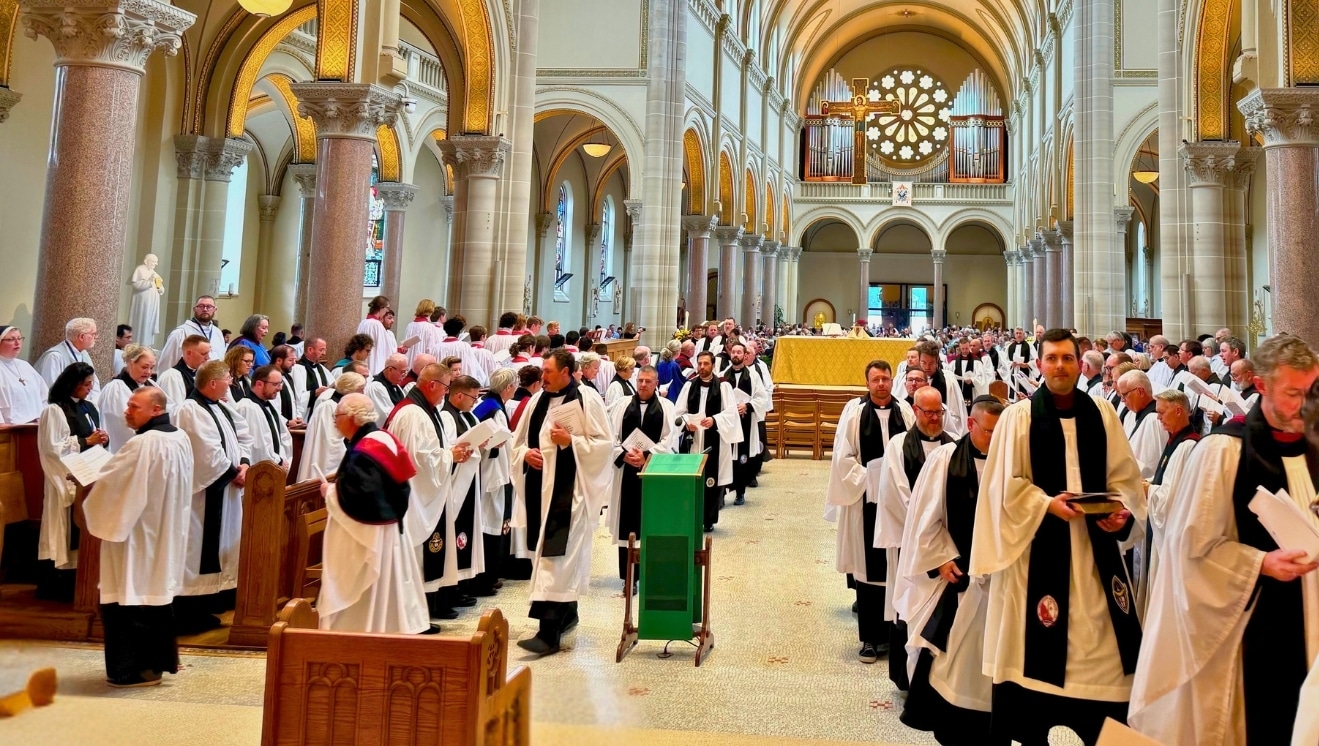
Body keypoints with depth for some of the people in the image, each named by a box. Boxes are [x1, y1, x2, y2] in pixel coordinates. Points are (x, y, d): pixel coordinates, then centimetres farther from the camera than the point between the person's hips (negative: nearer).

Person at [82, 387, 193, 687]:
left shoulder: (142, 444, -23)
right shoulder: (182, 438, 3)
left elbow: (110, 482, -15)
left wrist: (89, 508, 4)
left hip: (138, 533, -9)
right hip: (166, 533, 9)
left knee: (131, 595, 1)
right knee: (158, 590, 17)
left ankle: (134, 668, 8)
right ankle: (157, 660, 26)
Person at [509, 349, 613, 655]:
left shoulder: (587, 400, -7)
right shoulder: (538, 400, 11)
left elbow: (604, 444, -8)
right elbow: (518, 440, 17)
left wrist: (570, 441, -18)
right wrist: (525, 453, -3)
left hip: (569, 489, -7)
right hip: (539, 487, 7)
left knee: (557, 554, -11)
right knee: (550, 552, 15)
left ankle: (549, 631, -10)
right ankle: (567, 612, 32)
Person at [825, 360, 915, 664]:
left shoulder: (905, 410, 4)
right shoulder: (854, 410, -2)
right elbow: (843, 456, -3)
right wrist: (866, 480, -11)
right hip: (866, 498, -2)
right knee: (868, 568, 3)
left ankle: (893, 632, 20)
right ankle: (870, 637, 12)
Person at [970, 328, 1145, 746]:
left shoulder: (1103, 415, 8)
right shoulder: (1018, 416, -3)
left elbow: (1125, 476, 9)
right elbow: (1005, 484, -5)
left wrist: (1122, 510, -9)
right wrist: (1047, 504, -18)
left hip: (1094, 543, 4)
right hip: (1039, 543, -3)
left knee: (1101, 641, 7)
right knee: (1037, 645, 1)